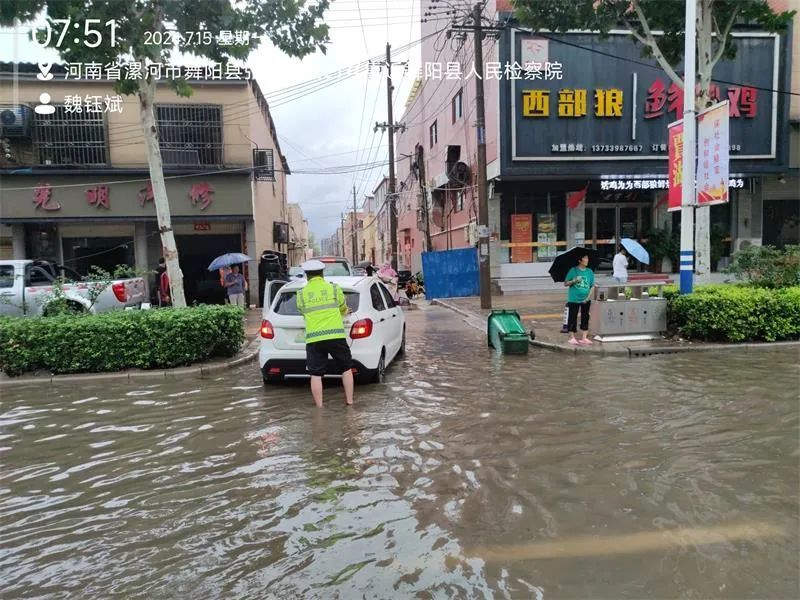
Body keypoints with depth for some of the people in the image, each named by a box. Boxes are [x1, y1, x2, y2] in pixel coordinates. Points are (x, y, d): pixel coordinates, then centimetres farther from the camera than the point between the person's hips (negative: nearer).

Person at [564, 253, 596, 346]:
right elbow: (565, 284, -3)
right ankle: (572, 337, 12)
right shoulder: (573, 270, -5)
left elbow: (592, 286, 4)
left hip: (585, 300, 3)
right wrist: (574, 281, -19)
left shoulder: (589, 271, 4)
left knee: (585, 317, 8)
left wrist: (588, 297, -8)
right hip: (574, 299, -3)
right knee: (573, 317, 2)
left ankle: (584, 337, 16)